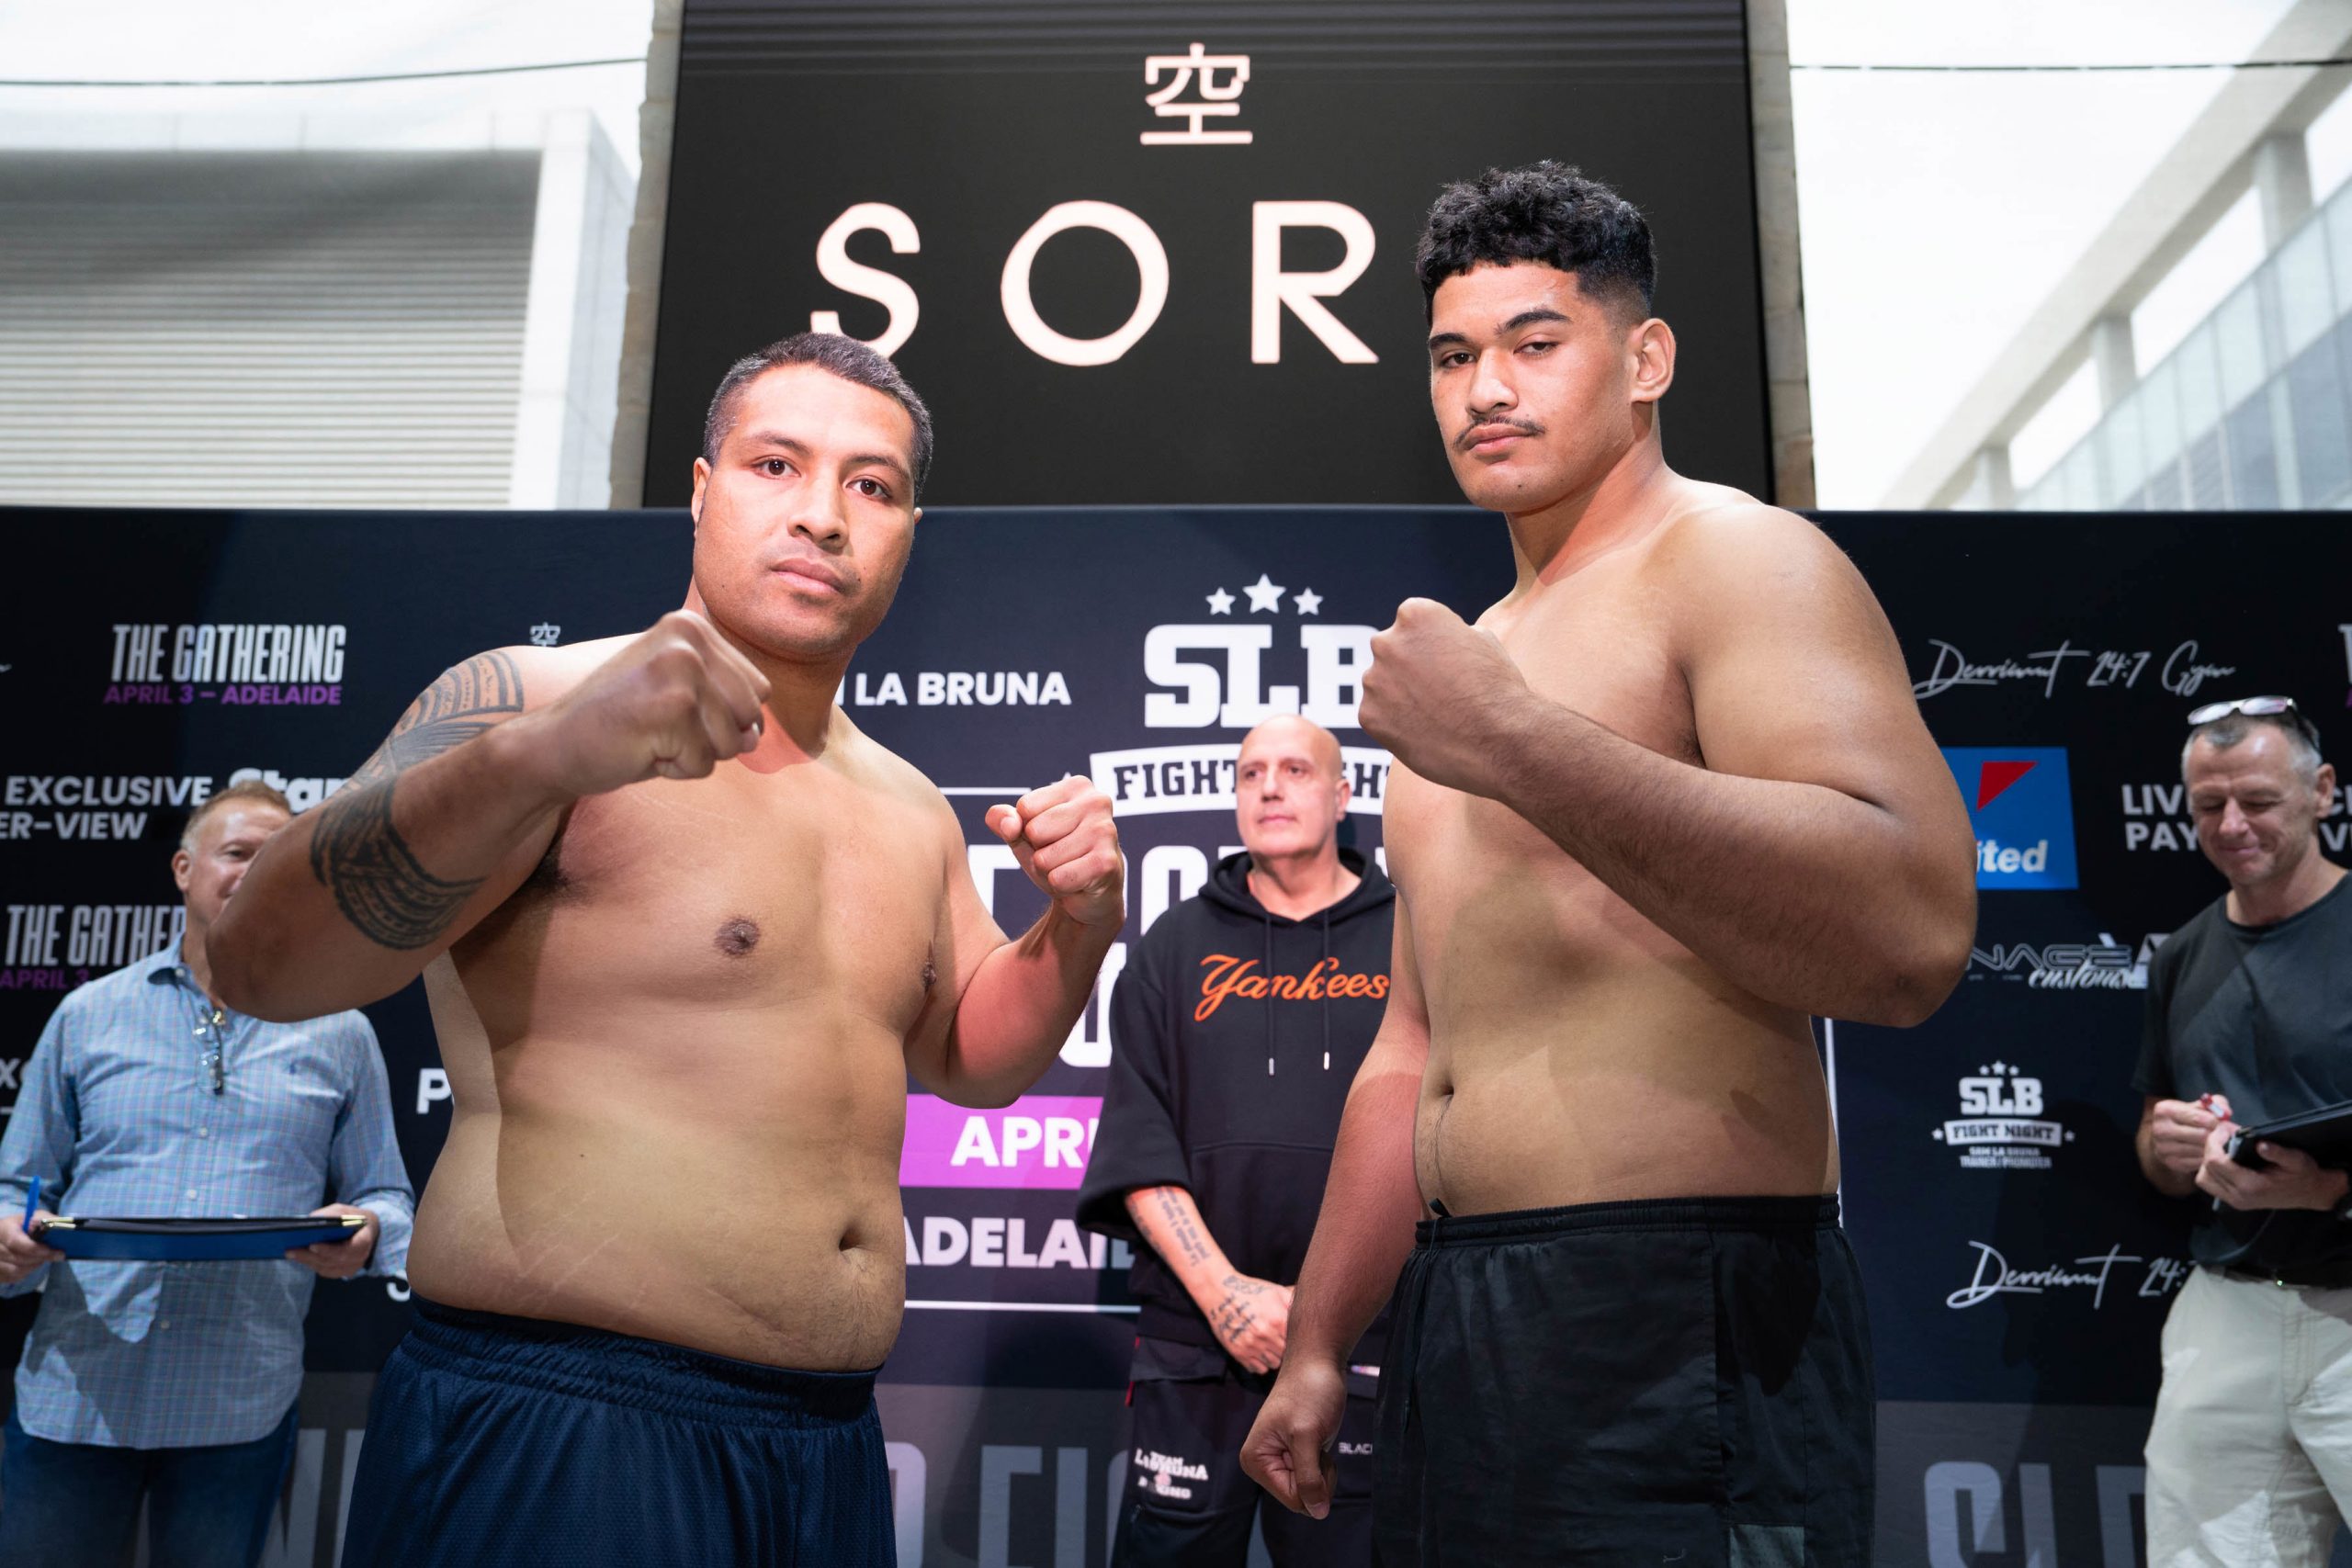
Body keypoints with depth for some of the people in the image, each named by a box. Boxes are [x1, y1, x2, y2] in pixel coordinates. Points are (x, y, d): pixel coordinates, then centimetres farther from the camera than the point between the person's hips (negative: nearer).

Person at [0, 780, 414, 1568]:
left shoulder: (340, 1034, 6)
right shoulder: (88, 1015, 8)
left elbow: (387, 1199, 7)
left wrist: (364, 1234, -15)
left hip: (240, 1406, 0)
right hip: (74, 1394, 1)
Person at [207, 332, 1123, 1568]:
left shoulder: (913, 815, 11)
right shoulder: (536, 701, -9)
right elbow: (267, 965, -21)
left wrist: (1078, 924, 0)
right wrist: (535, 759, -39)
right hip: (549, 1429, -7)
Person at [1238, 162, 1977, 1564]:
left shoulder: (1737, 561, -6)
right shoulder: (1473, 658, 19)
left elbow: (1914, 935, -24)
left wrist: (1521, 748, -29)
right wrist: (1316, 1349, 18)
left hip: (1676, 1336, -8)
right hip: (1455, 1335, 8)